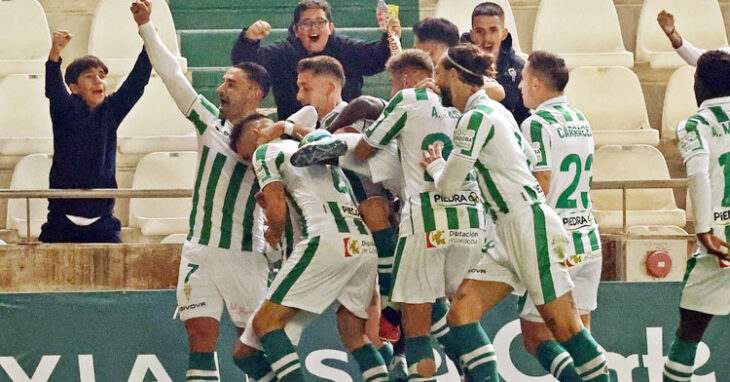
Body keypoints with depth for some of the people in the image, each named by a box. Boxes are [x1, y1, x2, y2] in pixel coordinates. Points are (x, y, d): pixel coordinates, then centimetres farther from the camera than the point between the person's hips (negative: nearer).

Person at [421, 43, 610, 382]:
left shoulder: (477, 118, -12)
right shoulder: (485, 109, 17)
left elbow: (447, 185, -7)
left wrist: (433, 165, 14)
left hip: (530, 225, -10)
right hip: (508, 236, 10)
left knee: (563, 326, -9)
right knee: (461, 312, -4)